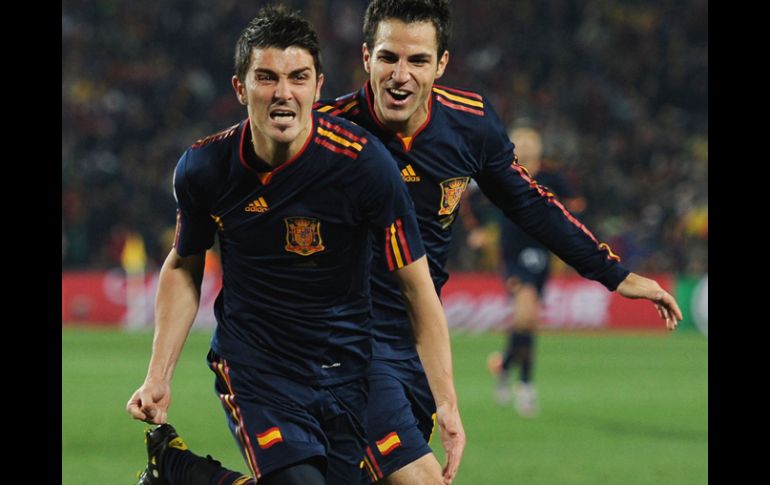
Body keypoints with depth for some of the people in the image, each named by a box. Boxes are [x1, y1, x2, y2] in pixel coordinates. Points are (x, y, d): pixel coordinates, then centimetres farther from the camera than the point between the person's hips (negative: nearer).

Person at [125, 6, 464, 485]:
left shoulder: (364, 162, -16)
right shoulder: (203, 167, -10)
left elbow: (417, 286, -10)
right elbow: (183, 267, 10)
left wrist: (447, 402, -14)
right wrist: (158, 377, 4)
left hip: (343, 370, 2)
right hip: (250, 366, -1)